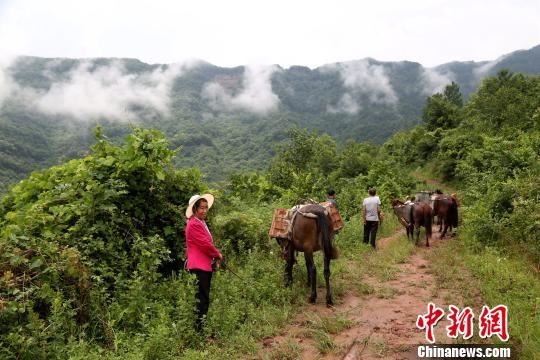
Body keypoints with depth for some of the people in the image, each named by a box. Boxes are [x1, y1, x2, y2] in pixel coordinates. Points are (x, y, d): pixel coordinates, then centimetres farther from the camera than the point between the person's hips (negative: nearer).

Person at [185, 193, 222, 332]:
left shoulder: (201, 223, 18)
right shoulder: (194, 224, -14)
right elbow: (205, 244, -17)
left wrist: (215, 255, 5)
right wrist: (218, 254, -2)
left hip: (205, 265, 10)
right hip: (199, 266, -10)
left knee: (204, 298, 14)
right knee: (202, 299, -9)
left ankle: (202, 326, 21)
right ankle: (198, 328, -4)